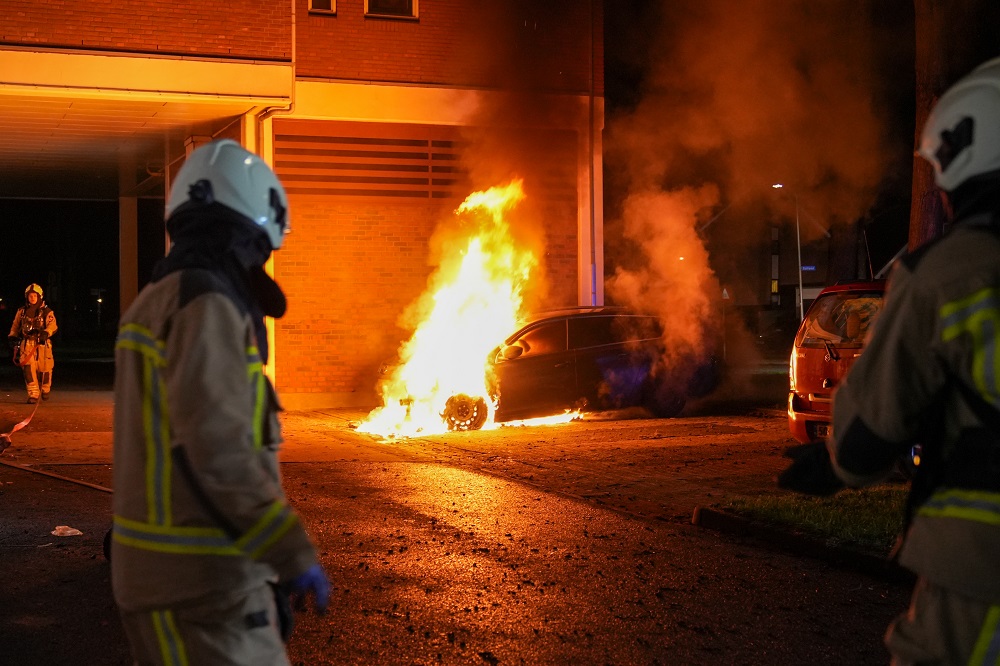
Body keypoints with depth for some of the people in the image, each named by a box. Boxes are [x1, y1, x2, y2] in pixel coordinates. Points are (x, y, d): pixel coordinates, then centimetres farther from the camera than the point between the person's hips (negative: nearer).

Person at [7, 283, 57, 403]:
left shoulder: (46, 312, 2)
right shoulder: (21, 312, 14)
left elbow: (53, 325, -10)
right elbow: (15, 325, 24)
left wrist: (46, 333, -29)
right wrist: (12, 336, 10)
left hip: (42, 344, -2)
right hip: (27, 343, 2)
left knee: (43, 368, 1)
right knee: (28, 368, -13)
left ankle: (45, 389, 31)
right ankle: (33, 394, -11)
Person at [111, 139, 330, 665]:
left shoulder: (157, 303, 14)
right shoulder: (205, 306, -17)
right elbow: (216, 450, -26)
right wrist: (293, 555, -21)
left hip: (160, 567, 10)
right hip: (199, 584, -10)